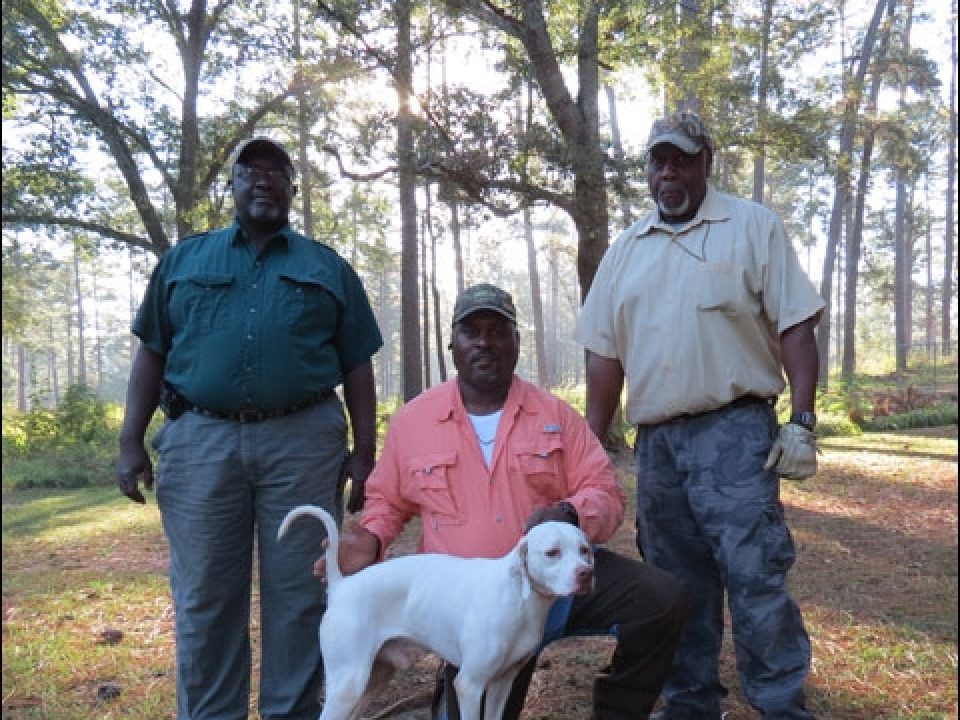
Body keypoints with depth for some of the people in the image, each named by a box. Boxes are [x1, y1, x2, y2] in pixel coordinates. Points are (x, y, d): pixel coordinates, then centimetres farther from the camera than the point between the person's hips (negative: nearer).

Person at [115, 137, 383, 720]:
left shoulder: (329, 268, 12)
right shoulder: (184, 259, 15)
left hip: (304, 440, 0)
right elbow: (152, 354, 12)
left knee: (299, 594, 6)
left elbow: (357, 367, 9)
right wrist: (131, 441, 4)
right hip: (200, 440, 1)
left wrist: (364, 453, 2)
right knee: (204, 597, 8)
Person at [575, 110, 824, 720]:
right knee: (679, 586, 13)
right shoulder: (626, 250, 14)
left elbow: (796, 327, -3)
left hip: (735, 431, -4)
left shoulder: (753, 227, 2)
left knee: (755, 578, -7)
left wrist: (803, 422, -12)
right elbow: (606, 354, 13)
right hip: (655, 441, 5)